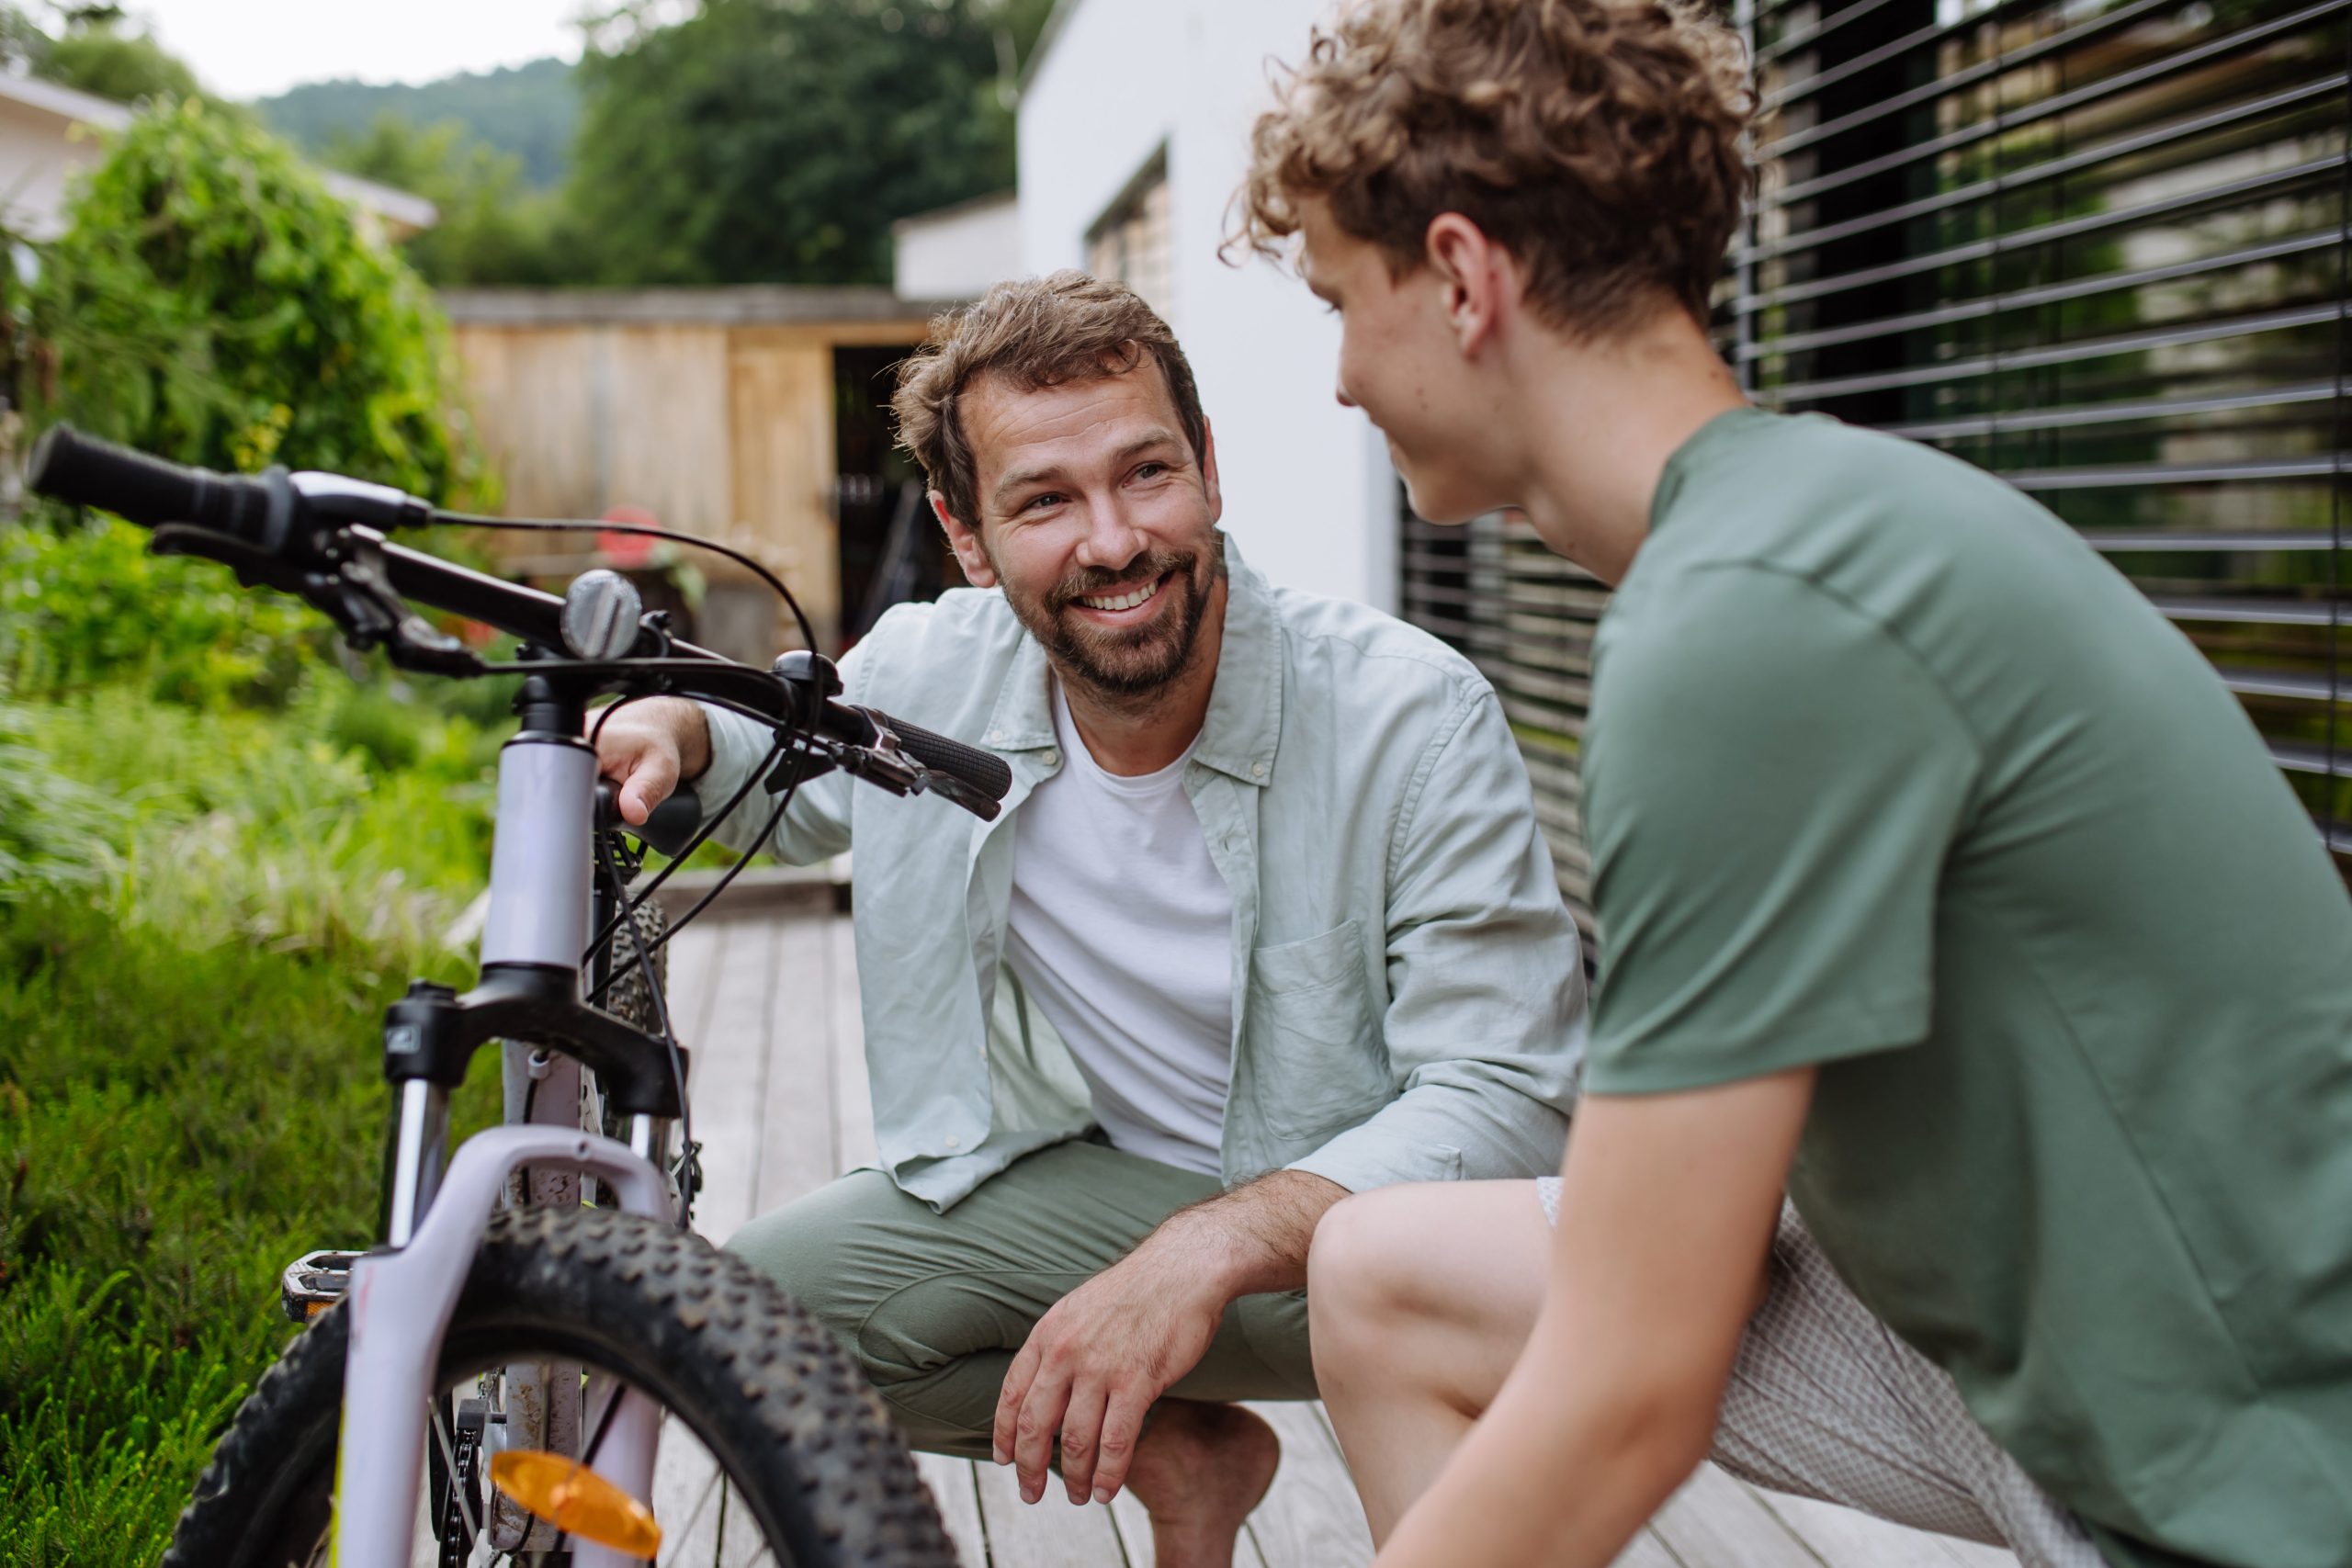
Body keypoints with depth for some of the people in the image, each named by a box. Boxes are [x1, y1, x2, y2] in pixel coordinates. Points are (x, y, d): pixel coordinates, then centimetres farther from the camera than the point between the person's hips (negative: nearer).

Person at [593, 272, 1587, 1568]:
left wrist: (1216, 1249, -42)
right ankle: (1178, 1449, 10)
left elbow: (1502, 1096, -28)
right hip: (1093, 1176, 5)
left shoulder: (1414, 718, -25)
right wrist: (676, 728, -12)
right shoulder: (925, 673, -10)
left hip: (1355, 1204, -4)